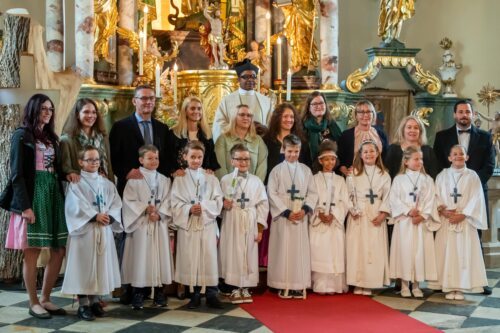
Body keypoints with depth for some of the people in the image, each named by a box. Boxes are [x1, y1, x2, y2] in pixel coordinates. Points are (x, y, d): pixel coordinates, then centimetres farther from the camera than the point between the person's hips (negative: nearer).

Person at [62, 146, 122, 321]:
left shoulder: (107, 183, 12)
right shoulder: (75, 184, -3)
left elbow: (116, 203, 5)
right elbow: (76, 207, -13)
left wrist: (109, 216, -14)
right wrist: (95, 216, -19)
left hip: (104, 230, 5)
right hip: (84, 230, -5)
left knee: (101, 264, 8)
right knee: (83, 265, -3)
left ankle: (94, 301, 18)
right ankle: (83, 305, 3)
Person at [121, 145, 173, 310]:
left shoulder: (164, 180, 12)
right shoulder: (134, 179, 1)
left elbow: (167, 201, 5)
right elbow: (129, 200, -7)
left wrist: (159, 214, -11)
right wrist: (145, 209, -16)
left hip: (159, 224, 3)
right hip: (140, 224, -3)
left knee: (159, 255, 3)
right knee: (141, 256, -4)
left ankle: (159, 295, 11)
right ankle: (138, 296, 1)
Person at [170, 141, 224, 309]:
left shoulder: (211, 179, 8)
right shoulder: (179, 179, 5)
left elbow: (218, 201, 2)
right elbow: (176, 204, -1)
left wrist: (203, 206, -14)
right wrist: (189, 209, -17)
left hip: (208, 224, 1)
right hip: (187, 225, 0)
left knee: (209, 258, -2)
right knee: (191, 260, 1)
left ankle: (211, 295, 5)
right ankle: (195, 295, 10)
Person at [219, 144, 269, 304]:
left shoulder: (256, 181, 3)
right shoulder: (225, 180, 1)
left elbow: (263, 205, 3)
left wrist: (260, 229, -1)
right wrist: (223, 204, -17)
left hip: (250, 223, 1)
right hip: (231, 223, -1)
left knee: (249, 254, 3)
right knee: (232, 253, 2)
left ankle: (245, 288, 13)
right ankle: (235, 289, 12)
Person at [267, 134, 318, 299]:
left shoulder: (305, 170, 8)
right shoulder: (277, 170, 0)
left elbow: (312, 193, 6)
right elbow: (272, 194, -5)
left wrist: (305, 209, -10)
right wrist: (286, 212, -12)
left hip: (301, 216, 2)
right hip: (283, 216, -2)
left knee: (300, 249, 3)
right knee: (283, 248, -1)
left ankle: (299, 286, 8)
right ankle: (284, 286, 5)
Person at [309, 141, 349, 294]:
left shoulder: (340, 180, 12)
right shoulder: (314, 179, 7)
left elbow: (344, 202, 4)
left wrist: (333, 215, -11)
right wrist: (319, 214, -16)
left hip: (336, 222, 2)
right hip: (318, 222, -2)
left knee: (336, 254, -2)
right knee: (319, 253, -6)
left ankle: (335, 285, 3)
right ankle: (321, 286, -3)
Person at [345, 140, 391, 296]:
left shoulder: (384, 175, 8)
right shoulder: (353, 174, 7)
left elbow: (387, 197, 3)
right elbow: (349, 195, 4)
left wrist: (382, 214, -9)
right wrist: (352, 210, -11)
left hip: (376, 217, 1)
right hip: (358, 216, 0)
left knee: (374, 249, -1)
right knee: (357, 248, -2)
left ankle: (369, 284, 4)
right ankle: (357, 284, 4)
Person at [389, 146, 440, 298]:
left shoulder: (427, 179, 8)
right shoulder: (399, 179, 4)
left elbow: (430, 200, 1)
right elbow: (395, 200, -4)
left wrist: (422, 215, -12)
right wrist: (409, 211, -14)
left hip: (422, 221, 1)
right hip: (404, 221, -1)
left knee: (420, 251, 1)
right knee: (404, 250, -1)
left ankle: (416, 285, 10)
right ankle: (404, 285, 8)